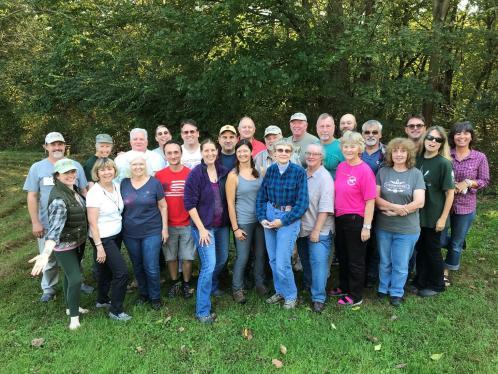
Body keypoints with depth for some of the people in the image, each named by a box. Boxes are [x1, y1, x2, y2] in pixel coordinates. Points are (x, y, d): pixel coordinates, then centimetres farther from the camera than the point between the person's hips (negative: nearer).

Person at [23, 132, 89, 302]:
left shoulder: (75, 166, 1)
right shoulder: (37, 168, -2)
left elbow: (84, 191, 5)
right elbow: (32, 196, -2)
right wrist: (35, 222, -7)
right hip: (48, 224, -1)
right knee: (49, 259, 11)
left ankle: (78, 283, 34)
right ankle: (48, 288, 30)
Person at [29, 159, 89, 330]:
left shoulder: (73, 190, -4)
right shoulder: (59, 199, -30)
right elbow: (55, 227, -44)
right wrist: (46, 253, -55)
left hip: (77, 241, 8)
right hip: (64, 245, -8)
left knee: (71, 275, 22)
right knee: (76, 279, -6)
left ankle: (71, 306, 40)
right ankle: (74, 316, 14)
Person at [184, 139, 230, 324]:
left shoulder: (223, 172, 1)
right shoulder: (195, 174, -13)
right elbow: (189, 203, -13)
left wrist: (229, 221, 6)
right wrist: (201, 228, -15)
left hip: (222, 225, 6)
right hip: (204, 226, -6)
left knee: (222, 259, 19)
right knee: (209, 266, -9)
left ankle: (213, 286, 48)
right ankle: (202, 311, 5)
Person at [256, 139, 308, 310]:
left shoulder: (299, 172, -9)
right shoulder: (270, 170, 3)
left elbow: (302, 202, -12)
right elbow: (261, 197, 7)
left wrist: (283, 221, -14)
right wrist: (262, 218, -6)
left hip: (289, 218, -4)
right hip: (270, 216, 5)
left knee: (282, 263, -5)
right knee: (273, 260, 13)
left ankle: (291, 296, 19)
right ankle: (280, 291, 34)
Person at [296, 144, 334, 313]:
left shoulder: (325, 178, -13)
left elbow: (325, 208, -18)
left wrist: (316, 231, -19)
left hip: (319, 231, -6)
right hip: (303, 229, 7)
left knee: (318, 262, -4)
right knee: (305, 261, 19)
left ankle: (318, 298, 7)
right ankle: (308, 287, 39)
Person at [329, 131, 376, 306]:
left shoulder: (365, 170, -15)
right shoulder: (341, 167, 4)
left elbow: (370, 201, -16)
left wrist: (366, 226, -17)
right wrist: (334, 216, 13)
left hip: (355, 220, -7)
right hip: (339, 218, 7)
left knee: (355, 260, 8)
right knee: (342, 256, 21)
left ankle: (356, 296, 25)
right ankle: (344, 287, 40)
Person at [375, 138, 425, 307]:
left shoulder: (416, 174, -3)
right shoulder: (383, 172, 1)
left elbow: (419, 202, -12)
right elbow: (375, 198, -4)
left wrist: (393, 211, -16)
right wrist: (395, 206, -19)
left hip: (407, 229, -1)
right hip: (383, 227, 2)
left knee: (400, 265, 9)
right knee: (384, 262, 16)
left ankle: (396, 292, 28)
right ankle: (383, 289, 34)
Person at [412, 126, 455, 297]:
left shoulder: (444, 163, -12)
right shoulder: (417, 159, 2)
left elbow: (450, 192, -11)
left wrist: (443, 218, -14)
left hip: (434, 216, -4)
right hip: (418, 214, 5)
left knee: (433, 250, 9)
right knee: (420, 248, 15)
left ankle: (436, 285, 28)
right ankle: (420, 281, 32)